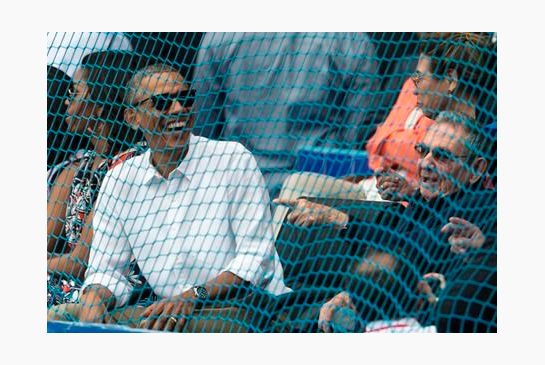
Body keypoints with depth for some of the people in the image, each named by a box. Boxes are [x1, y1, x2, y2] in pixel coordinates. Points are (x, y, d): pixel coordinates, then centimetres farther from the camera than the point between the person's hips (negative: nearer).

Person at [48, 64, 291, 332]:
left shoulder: (233, 160, -3)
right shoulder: (119, 181, 10)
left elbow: (256, 257, -7)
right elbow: (105, 271, 10)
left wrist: (194, 296, -22)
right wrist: (93, 305, -15)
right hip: (169, 309, 5)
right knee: (62, 317, -16)